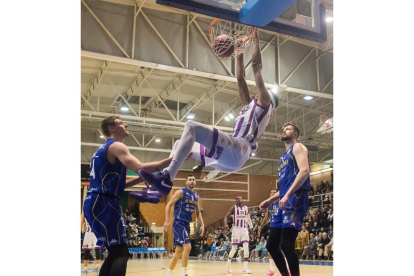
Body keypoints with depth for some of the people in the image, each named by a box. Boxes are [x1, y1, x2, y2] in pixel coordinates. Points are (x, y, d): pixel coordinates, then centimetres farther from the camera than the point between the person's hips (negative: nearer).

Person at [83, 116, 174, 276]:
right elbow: (140, 168, -23)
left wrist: (143, 178, 15)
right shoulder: (116, 146, -7)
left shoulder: (105, 148, 24)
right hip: (103, 204, -10)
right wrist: (173, 159, -20)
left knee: (115, 253, 15)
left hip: (97, 203, 10)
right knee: (121, 253, -12)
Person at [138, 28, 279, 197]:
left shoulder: (264, 103, 12)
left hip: (236, 152, -10)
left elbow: (256, 65, 10)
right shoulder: (250, 106, 34)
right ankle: (156, 188, -1)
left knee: (192, 126, -26)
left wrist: (256, 38, 18)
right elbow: (240, 79, 39)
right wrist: (239, 55, 42)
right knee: (179, 144, 14)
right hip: (228, 156, 10)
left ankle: (166, 179, -38)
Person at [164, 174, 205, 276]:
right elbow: (169, 205, -10)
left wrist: (202, 225, 9)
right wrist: (167, 220, -18)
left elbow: (198, 212, 19)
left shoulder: (196, 195, 11)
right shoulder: (181, 192, -9)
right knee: (187, 246, -19)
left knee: (179, 250, 11)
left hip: (186, 224, 7)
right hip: (178, 223, -7)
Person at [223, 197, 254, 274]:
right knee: (234, 249, -3)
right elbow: (226, 216, -4)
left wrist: (251, 227, 19)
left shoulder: (246, 208, 11)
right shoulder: (234, 207, 0)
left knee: (246, 247, -11)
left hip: (244, 229, 3)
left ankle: (245, 268, -7)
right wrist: (225, 224, -22)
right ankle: (228, 263, 23)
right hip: (236, 229, -3)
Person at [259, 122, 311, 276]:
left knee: (286, 244, -16)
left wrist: (287, 195, -24)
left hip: (295, 200, -9)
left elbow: (304, 171, -16)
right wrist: (270, 200, 26)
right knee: (272, 245, 7)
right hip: (284, 202, 10)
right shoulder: (284, 156, 28)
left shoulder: (298, 147, 2)